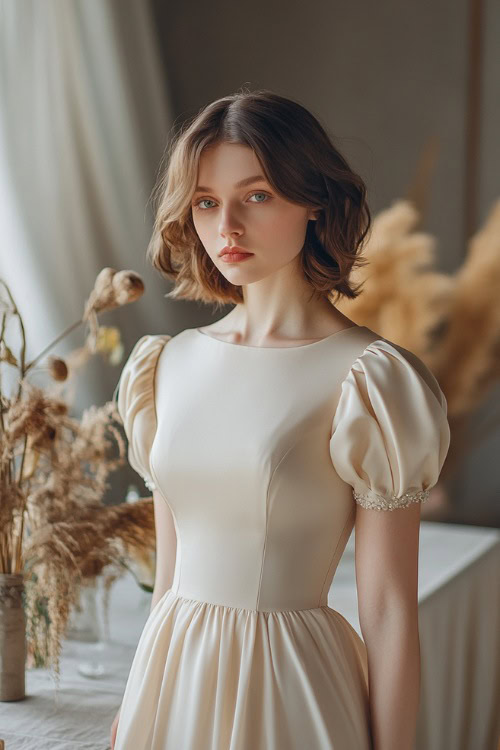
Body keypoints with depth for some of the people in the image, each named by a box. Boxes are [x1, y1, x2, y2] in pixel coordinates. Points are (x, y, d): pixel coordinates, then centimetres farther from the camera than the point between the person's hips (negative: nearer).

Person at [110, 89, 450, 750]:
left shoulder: (368, 379, -14)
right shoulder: (169, 363, 3)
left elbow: (388, 611, -12)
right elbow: (170, 571, 9)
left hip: (290, 688, -5)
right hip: (174, 683, 5)